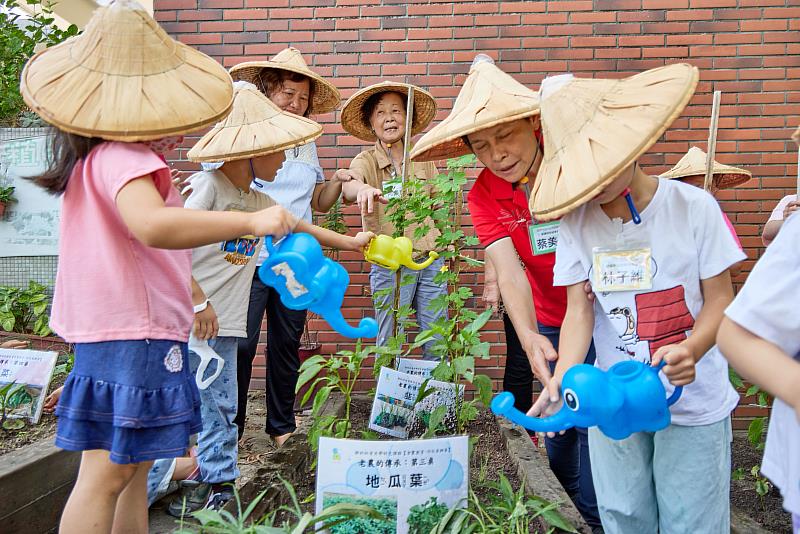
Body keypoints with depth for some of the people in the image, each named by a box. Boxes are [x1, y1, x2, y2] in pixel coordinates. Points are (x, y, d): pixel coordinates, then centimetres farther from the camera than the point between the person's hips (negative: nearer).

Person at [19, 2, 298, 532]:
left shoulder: (89, 157, 13)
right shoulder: (122, 158, -18)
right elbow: (153, 225, -37)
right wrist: (251, 221, -39)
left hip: (107, 333, 10)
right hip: (135, 335, -10)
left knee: (133, 465, 17)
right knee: (107, 472, -4)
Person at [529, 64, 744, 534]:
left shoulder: (692, 206, -12)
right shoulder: (576, 221, -7)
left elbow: (720, 298, -7)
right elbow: (579, 310, -9)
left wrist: (691, 349, -27)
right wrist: (564, 375, -25)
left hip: (693, 402, -1)